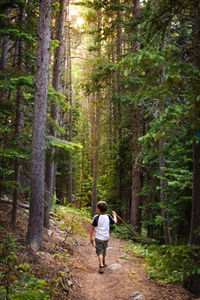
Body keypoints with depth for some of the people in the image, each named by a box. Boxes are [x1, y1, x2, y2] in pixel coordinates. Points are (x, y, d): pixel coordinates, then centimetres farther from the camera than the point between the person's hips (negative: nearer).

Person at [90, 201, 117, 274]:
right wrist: (114, 215, 32)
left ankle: (101, 265, -18)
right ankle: (103, 262, 43)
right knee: (104, 250, 24)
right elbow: (115, 222, 14)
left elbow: (93, 228, -12)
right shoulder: (108, 216, -2)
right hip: (106, 237, 5)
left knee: (100, 252, -2)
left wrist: (91, 237, -2)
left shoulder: (96, 217, -15)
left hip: (98, 238, -5)